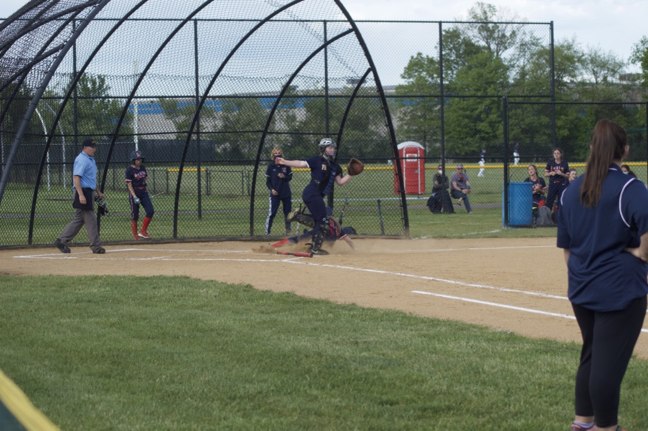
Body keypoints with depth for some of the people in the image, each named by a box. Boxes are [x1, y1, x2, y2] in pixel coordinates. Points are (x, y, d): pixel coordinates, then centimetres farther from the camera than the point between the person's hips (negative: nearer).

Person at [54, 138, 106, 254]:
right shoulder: (82, 159, -14)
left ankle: (61, 241, 14)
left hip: (89, 192, 10)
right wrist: (81, 195, -29)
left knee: (78, 219, 12)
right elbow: (76, 177, -22)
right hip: (83, 192, -10)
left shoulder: (90, 159, 18)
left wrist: (97, 192, 28)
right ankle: (96, 246, -1)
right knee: (90, 219, -5)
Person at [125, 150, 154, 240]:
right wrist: (134, 197, -21)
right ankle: (135, 235, 11)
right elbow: (129, 185, -14)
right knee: (135, 215, 0)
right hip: (134, 193, -6)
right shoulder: (129, 170, -11)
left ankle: (143, 232, 7)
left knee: (150, 211, -5)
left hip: (143, 192, 6)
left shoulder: (143, 168, 7)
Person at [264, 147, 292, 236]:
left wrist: (284, 177, -19)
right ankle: (267, 232, -5)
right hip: (275, 193, -2)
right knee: (271, 213, -8)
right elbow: (268, 181, 0)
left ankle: (288, 231, 23)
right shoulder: (271, 166, -4)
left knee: (288, 212, 10)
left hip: (286, 193, 2)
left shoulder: (286, 165, -1)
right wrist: (271, 189, -16)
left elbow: (290, 177, 2)